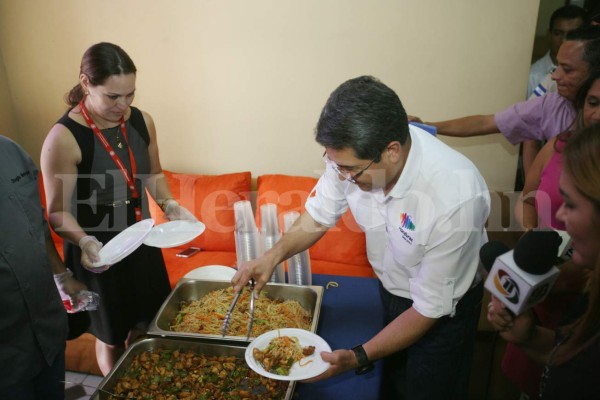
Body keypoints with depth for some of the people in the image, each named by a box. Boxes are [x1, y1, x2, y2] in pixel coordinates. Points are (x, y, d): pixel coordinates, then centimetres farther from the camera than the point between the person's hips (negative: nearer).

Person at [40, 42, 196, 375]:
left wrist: (170, 205, -7)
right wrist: (86, 242, -34)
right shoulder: (63, 138, -22)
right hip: (97, 253, -5)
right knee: (111, 336, 16)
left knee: (147, 325, 21)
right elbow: (57, 211, -16)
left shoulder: (142, 121, -5)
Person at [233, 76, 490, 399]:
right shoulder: (355, 152, -25)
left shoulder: (454, 197, -39)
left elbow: (430, 307, -27)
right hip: (390, 288, 4)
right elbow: (321, 211, -6)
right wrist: (275, 254, -22)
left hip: (444, 308, -4)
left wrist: (359, 357, -30)